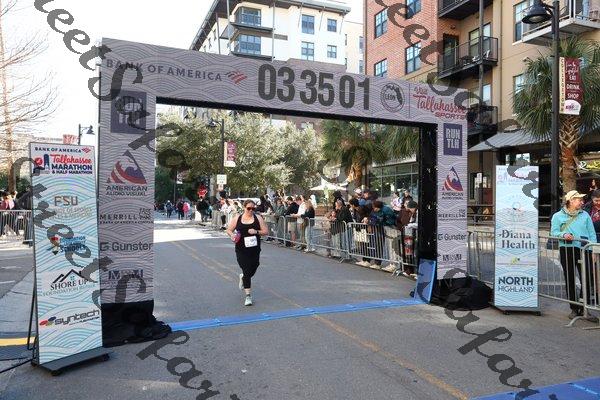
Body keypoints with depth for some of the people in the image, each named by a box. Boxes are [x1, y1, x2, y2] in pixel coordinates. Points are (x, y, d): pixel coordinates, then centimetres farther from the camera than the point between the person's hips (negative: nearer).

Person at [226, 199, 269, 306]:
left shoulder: (258, 218, 2)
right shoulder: (237, 218, 1)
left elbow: (266, 231, 2)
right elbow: (229, 230, 8)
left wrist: (256, 232, -16)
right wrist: (232, 235, -13)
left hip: (255, 249, 2)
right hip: (241, 250, -2)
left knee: (252, 270, 8)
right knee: (246, 271, -5)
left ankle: (243, 277, 47)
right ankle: (248, 295, 6)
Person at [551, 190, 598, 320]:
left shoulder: (585, 215, 12)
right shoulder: (558, 216, 5)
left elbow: (592, 234, 10)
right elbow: (553, 232, 0)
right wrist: (564, 235, -20)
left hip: (584, 250, 2)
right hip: (567, 250, -2)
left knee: (587, 280, 1)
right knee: (570, 280, 5)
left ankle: (583, 308, 15)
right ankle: (574, 308, 16)